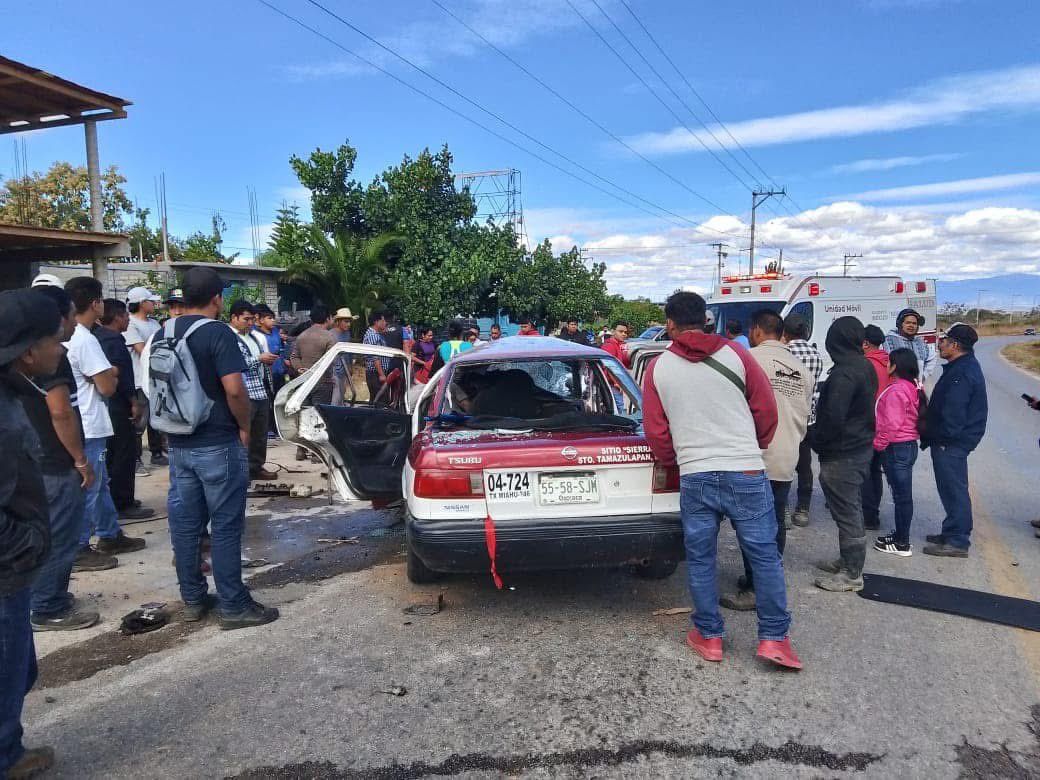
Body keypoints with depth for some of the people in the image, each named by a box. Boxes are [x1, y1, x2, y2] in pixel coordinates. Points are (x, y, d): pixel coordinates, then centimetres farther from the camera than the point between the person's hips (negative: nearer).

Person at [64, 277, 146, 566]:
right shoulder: (85, 339, -20)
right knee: (87, 490, -1)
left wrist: (106, 373, 4)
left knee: (99, 484, 18)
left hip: (83, 424, 10)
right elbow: (107, 387, -19)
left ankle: (110, 536, 29)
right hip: (87, 427, -10)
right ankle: (77, 550, 8)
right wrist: (112, 375, 2)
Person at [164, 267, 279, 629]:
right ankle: (234, 607, 6)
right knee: (225, 526, -1)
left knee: (185, 524, 12)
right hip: (218, 445, -7)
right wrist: (244, 427, -8)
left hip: (179, 445, 7)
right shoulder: (218, 333, -14)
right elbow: (234, 389, -23)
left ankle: (192, 600, 23)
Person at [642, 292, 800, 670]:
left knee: (700, 559, 13)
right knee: (764, 555, 10)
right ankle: (773, 638, 13)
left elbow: (656, 431, 5)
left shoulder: (658, 368, 2)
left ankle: (709, 636, 22)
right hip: (745, 472, -1)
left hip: (694, 477, 1)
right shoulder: (735, 354, -1)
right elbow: (766, 410, 4)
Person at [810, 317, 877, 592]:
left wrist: (815, 439, -8)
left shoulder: (844, 373, -22)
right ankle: (848, 562, 31)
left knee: (846, 512, -2)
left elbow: (832, 417, -26)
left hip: (842, 453, -10)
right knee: (851, 509, 19)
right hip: (861, 447, 10)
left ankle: (852, 574, 7)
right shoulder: (865, 367, 9)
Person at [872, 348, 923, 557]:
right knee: (903, 494, 17)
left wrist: (878, 444, -11)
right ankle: (900, 535, 28)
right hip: (908, 445, 10)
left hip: (896, 448, -10)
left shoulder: (896, 390, -20)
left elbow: (892, 424, -22)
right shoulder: (912, 388, 10)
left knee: (901, 495, -3)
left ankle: (902, 544, 5)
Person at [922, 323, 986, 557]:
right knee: (952, 488, 18)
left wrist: (931, 433, -11)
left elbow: (952, 415, -25)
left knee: (953, 489, -3)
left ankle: (957, 542, 4)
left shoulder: (962, 374, -22)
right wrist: (930, 429, 13)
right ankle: (953, 533, 29)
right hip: (956, 439, 11)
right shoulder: (964, 366, 13)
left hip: (951, 442, -11)